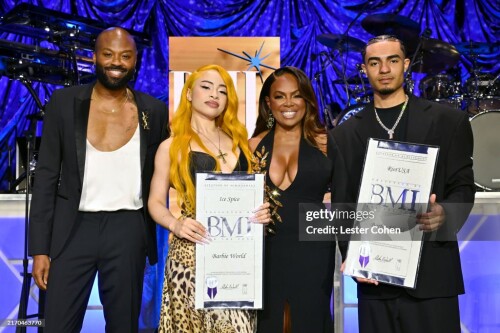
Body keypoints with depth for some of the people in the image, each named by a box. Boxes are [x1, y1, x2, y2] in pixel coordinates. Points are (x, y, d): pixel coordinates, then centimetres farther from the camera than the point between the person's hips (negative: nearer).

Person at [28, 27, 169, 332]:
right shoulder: (64, 102, 1)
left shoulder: (155, 111, 3)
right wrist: (40, 247, -3)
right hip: (73, 228, 0)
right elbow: (47, 176, 1)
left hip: (128, 230, 1)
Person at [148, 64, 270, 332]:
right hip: (193, 251, -3)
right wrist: (175, 224, -15)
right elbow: (156, 202, 4)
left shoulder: (239, 141, 13)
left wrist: (261, 211, -3)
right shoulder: (172, 147, 3)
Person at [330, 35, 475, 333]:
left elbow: (463, 187, 3)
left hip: (432, 272, -1)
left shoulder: (448, 121, 6)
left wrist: (444, 213, -18)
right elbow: (342, 204, 8)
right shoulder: (345, 134, 11)